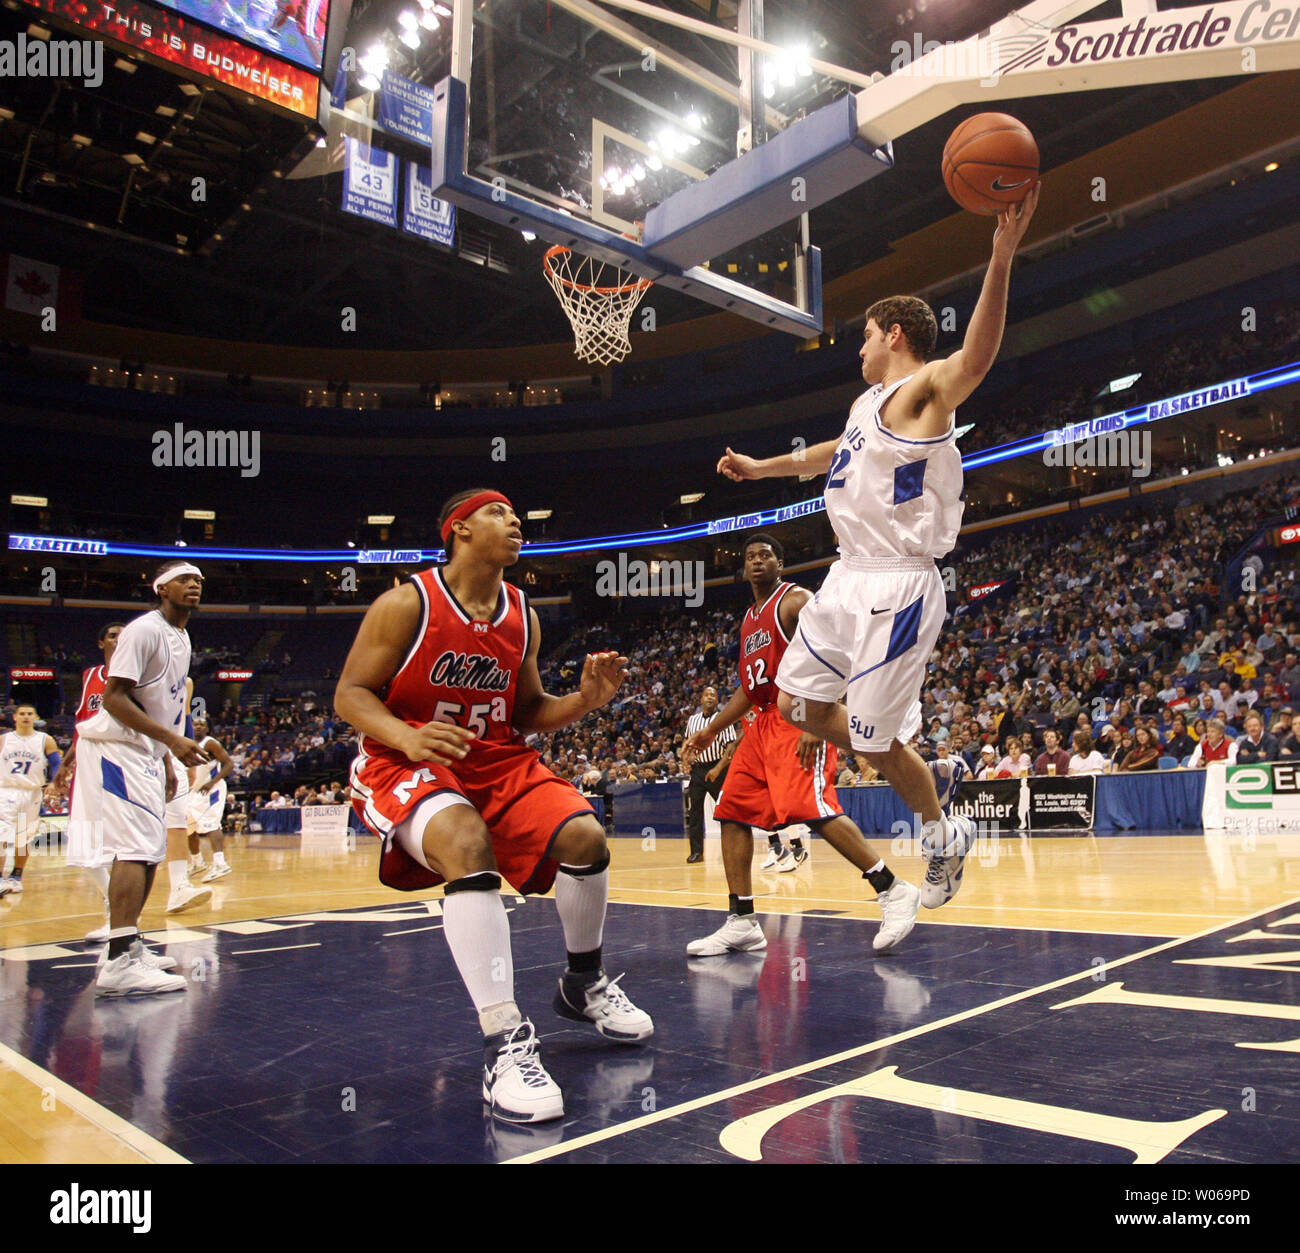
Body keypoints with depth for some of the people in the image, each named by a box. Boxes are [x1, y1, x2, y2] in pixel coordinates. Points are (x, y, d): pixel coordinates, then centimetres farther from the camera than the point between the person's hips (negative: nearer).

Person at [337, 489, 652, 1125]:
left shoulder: (522, 617, 6)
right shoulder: (406, 605, -10)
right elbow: (349, 695, -9)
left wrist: (586, 699, -6)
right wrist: (408, 737, -29)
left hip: (498, 762, 6)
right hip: (405, 763, -5)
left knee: (583, 835, -15)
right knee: (467, 843, -36)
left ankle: (584, 984, 13)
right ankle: (504, 1042, -32)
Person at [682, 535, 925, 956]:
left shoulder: (796, 601, -4)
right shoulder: (748, 619, 22)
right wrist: (711, 731, 19)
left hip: (800, 720, -9)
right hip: (763, 724, 9)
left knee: (813, 808, -23)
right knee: (733, 813, 3)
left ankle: (893, 892, -13)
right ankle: (741, 923, 8)